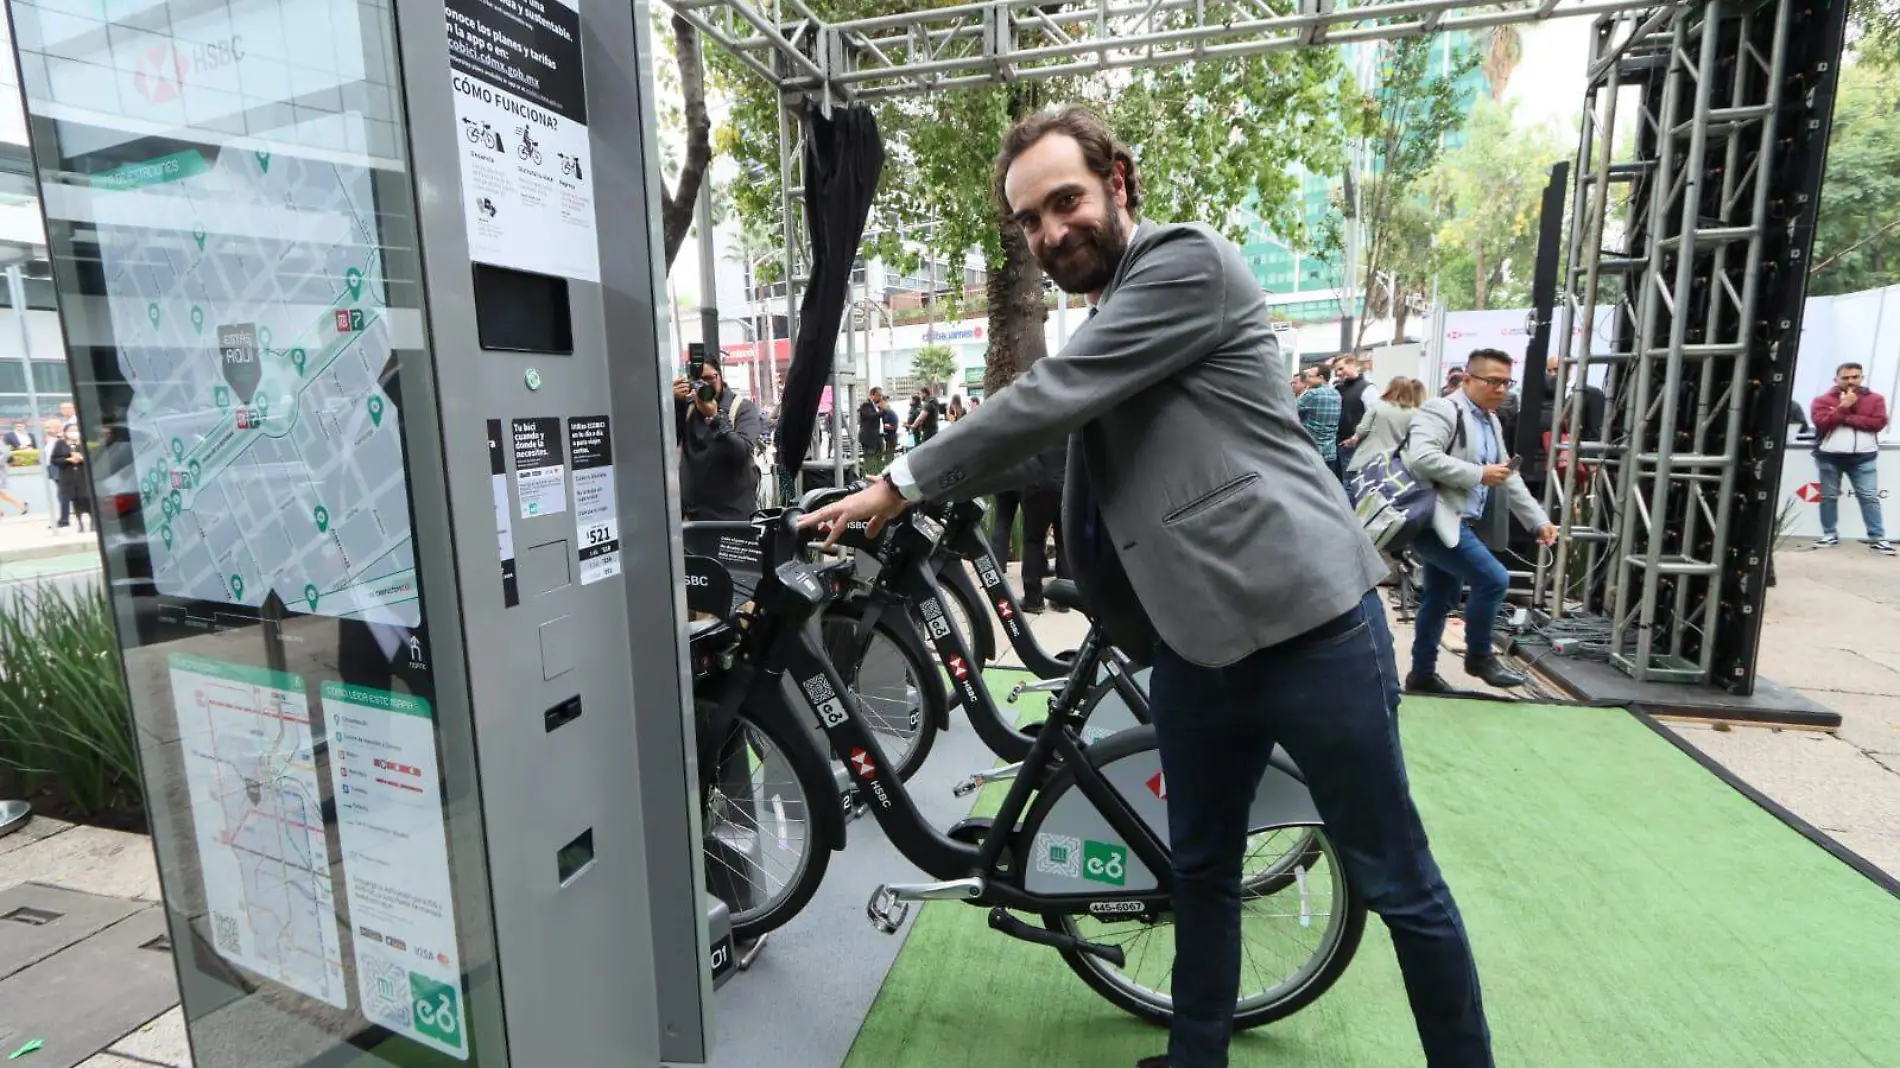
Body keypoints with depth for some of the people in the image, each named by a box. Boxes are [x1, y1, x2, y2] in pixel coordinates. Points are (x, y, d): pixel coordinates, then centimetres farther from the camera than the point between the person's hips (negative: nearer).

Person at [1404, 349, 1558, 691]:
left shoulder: (1491, 422, 18)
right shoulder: (1441, 410, -11)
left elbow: (1510, 479, 22)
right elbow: (1421, 457, -26)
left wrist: (1538, 520, 16)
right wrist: (1479, 474, -22)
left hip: (1453, 522, 10)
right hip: (1433, 519, -10)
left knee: (1440, 599, 14)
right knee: (1494, 579, -14)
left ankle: (1422, 673, 24)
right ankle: (1479, 657, 6)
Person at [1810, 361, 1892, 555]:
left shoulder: (1875, 399, 7)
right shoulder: (1823, 400, 3)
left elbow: (1879, 422, -6)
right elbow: (1821, 422, -11)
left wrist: (1847, 418, -13)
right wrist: (1843, 406, -15)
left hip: (1864, 457, 0)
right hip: (1829, 456, 0)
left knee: (1869, 497, -1)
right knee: (1828, 496, 6)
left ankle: (1877, 538, 2)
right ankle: (1830, 534, 15)